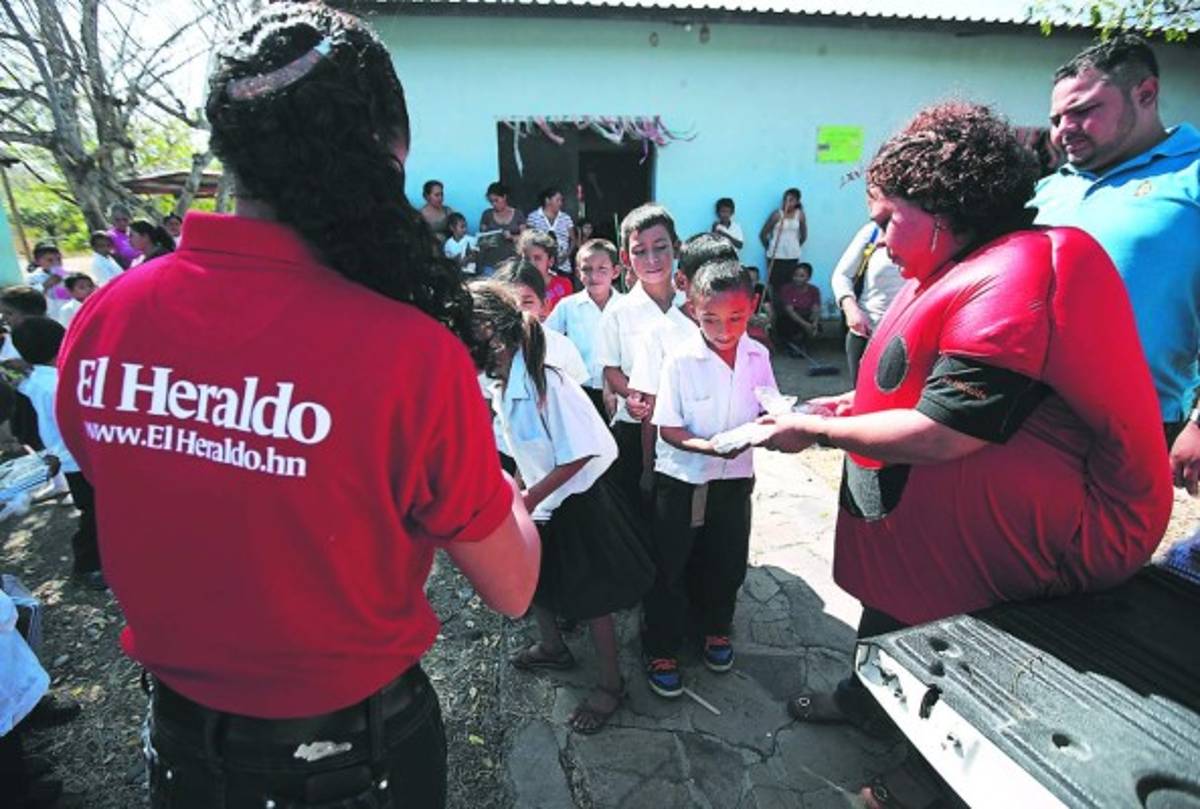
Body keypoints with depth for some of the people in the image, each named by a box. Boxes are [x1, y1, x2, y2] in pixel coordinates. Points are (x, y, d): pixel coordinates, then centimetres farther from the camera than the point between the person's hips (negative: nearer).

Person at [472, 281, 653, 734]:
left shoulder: (545, 380, -30)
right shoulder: (498, 384, -5)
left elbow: (581, 453, -27)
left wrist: (529, 498, -24)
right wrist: (521, 493, 6)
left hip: (576, 503, -8)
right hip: (540, 501, 8)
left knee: (590, 597, 9)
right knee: (535, 580, 25)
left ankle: (611, 684, 33)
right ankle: (552, 648, 53)